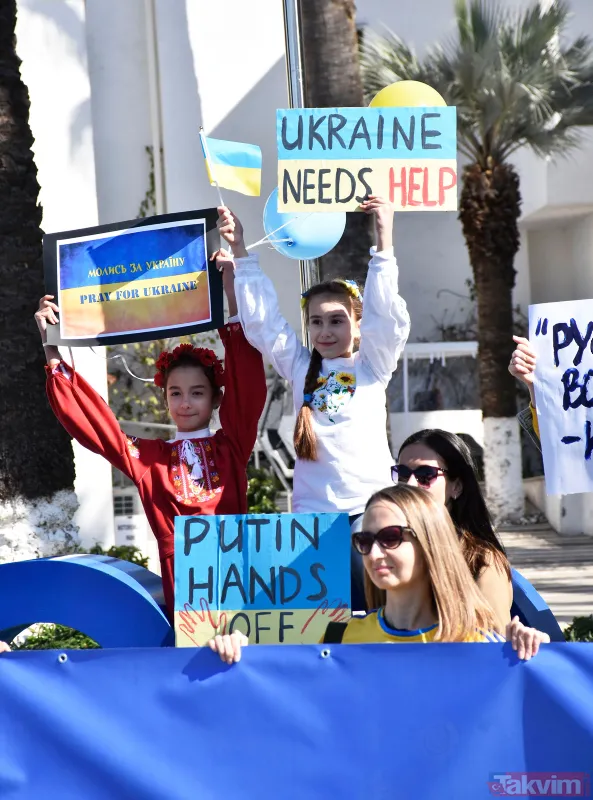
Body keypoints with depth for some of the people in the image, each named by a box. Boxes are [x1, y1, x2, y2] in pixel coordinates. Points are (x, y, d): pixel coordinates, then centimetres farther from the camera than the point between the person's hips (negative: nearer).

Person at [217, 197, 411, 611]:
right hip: (313, 510, 2)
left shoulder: (372, 365, 9)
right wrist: (241, 252, 5)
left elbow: (386, 313, -5)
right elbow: (261, 319, 10)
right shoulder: (300, 368, 15)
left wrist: (384, 240, -14)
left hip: (370, 505, -2)